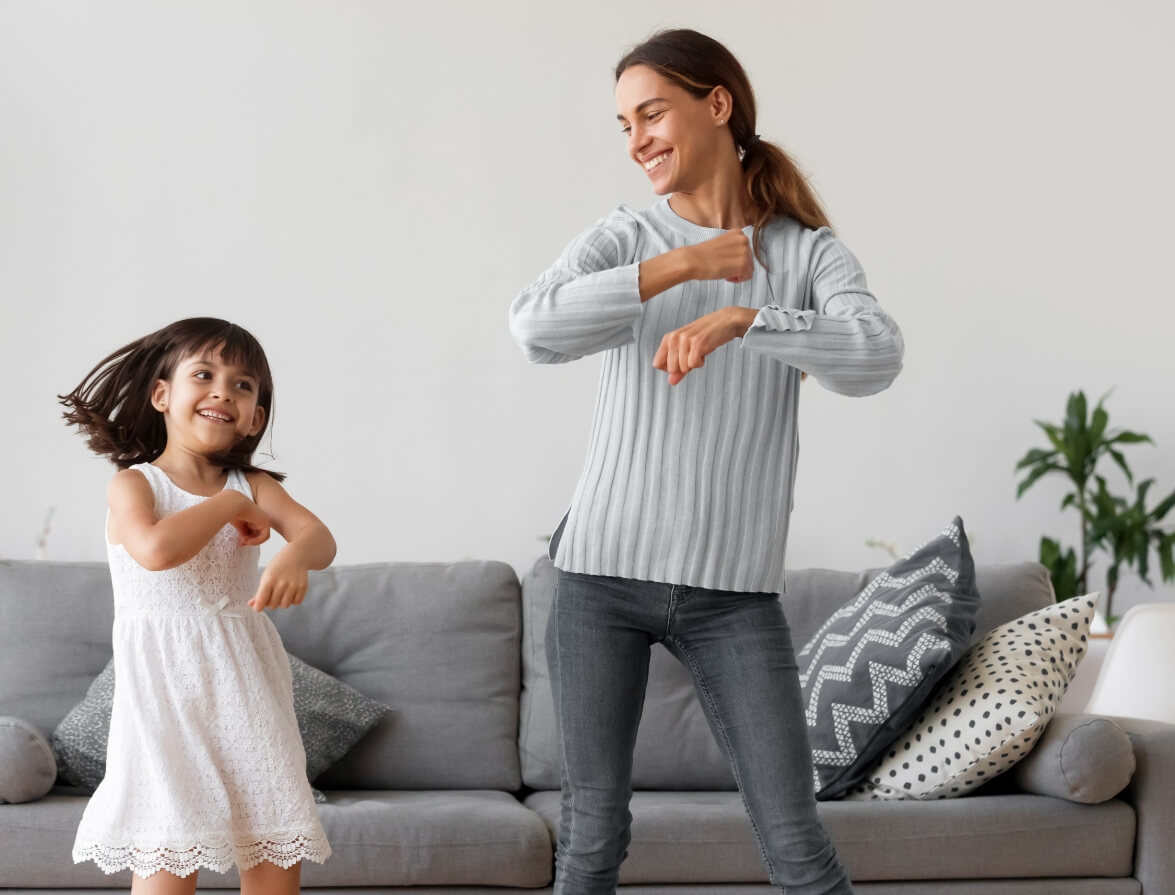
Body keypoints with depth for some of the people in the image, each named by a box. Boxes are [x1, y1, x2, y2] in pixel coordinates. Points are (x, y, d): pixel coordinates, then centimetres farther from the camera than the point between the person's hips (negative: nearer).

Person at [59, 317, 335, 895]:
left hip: (245, 685, 4)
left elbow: (320, 537, -8)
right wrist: (230, 506, -11)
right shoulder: (133, 483, -1)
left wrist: (295, 556, -31)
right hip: (166, 685, -4)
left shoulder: (254, 486, 10)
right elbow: (156, 549, -23)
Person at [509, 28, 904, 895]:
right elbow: (537, 328, -16)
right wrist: (686, 264, -14)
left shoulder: (809, 252, 2)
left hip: (735, 589, 0)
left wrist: (738, 318, -30)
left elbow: (877, 358, -17)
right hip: (604, 569, 1)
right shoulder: (624, 238, 3)